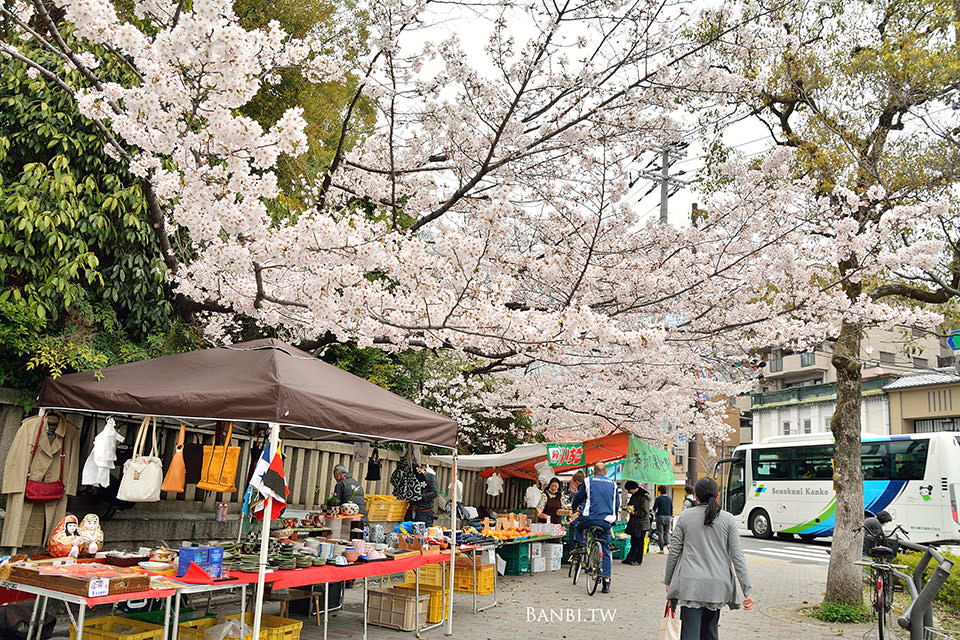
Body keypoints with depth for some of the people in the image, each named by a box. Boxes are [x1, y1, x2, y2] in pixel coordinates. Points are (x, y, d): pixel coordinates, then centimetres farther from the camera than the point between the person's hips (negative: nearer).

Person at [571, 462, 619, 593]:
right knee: (606, 551, 11)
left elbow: (578, 498, 10)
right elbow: (617, 504, 18)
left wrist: (574, 508, 31)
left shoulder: (588, 481, 2)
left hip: (589, 518, -2)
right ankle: (606, 582, 9)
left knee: (577, 524, 31)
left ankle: (580, 545, 13)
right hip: (606, 522, 2)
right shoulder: (613, 484, 10)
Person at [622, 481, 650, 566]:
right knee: (633, 542, 14)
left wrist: (634, 512, -19)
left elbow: (645, 512, -18)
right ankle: (630, 559, 21)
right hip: (634, 522, 8)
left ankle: (638, 560, 11)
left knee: (639, 542, 1)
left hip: (641, 524, -8)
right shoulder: (634, 495, 8)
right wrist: (629, 506, 3)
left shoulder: (644, 497, -18)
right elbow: (631, 504, 25)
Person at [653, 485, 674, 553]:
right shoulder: (670, 499, 4)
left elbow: (655, 508, -9)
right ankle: (668, 543, -10)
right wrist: (671, 516, 21)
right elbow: (671, 508, 9)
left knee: (660, 533, 3)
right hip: (668, 517, 4)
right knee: (667, 532, 14)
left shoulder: (658, 498, -8)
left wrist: (655, 512, 13)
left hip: (660, 517, -3)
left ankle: (661, 549, 3)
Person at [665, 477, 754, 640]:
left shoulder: (684, 517, 1)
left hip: (690, 585, -2)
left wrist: (668, 582, 13)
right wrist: (747, 591, 1)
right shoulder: (728, 519, 2)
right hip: (717, 585, 2)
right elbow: (737, 556, -1)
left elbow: (674, 552, 3)